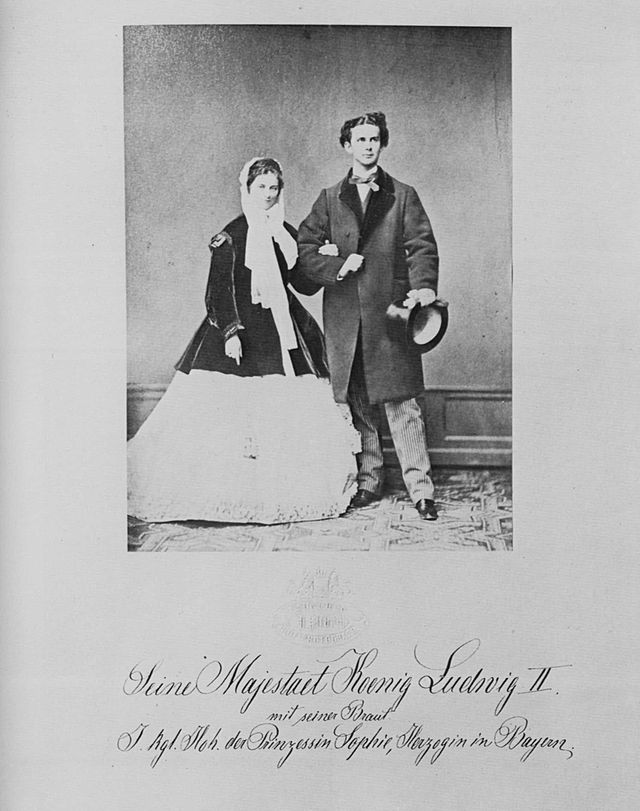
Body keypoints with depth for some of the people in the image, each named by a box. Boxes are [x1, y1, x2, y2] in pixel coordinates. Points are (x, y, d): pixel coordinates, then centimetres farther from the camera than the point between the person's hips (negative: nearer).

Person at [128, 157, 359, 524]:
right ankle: (232, 492, 1)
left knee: (290, 411, 2)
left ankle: (285, 490, 11)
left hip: (282, 328, 5)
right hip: (241, 325, -5)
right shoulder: (231, 236, -3)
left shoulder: (287, 233, 12)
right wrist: (231, 332, -16)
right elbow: (219, 290, -8)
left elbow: (304, 284, 14)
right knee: (236, 408, -8)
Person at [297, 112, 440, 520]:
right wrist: (338, 266, -10)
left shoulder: (402, 196, 10)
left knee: (402, 402, -5)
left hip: (391, 311, -2)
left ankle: (421, 488, 0)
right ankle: (368, 481, 19)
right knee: (357, 405, 7)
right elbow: (305, 250, 8)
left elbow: (422, 246, 0)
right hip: (344, 315, 2)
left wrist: (424, 286, -17)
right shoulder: (329, 199, 14)